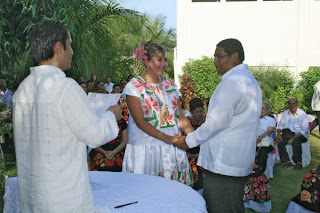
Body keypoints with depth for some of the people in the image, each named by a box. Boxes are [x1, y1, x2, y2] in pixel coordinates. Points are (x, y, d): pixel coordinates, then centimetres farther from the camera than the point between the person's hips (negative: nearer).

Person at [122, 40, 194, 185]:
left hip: (172, 148, 5)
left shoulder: (170, 84, 13)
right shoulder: (135, 86, -4)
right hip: (145, 149, -4)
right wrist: (165, 138, -21)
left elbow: (180, 116, 10)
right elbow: (140, 121, -12)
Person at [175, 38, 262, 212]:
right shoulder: (250, 80, 17)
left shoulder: (232, 82, -16)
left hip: (223, 164, -10)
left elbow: (217, 122, -18)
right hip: (240, 164, 10)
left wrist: (189, 141, -6)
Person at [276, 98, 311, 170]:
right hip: (288, 134, 5)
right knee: (280, 140, -23)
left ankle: (298, 162, -20)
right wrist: (278, 134, -11)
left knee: (296, 141, -36)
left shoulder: (303, 114, -7)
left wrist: (293, 138, -25)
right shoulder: (285, 113, 8)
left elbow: (304, 130, -13)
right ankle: (286, 161, -12)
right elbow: (280, 125, 11)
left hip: (300, 135, -4)